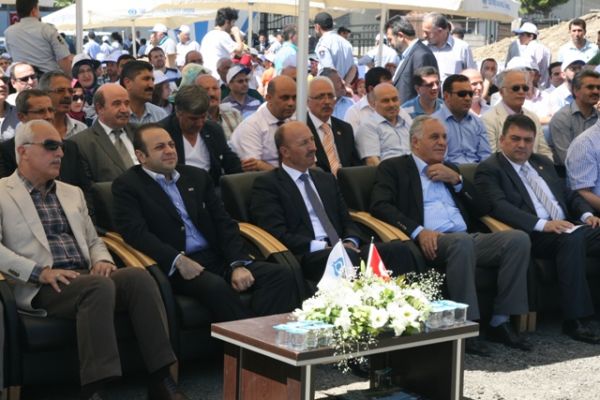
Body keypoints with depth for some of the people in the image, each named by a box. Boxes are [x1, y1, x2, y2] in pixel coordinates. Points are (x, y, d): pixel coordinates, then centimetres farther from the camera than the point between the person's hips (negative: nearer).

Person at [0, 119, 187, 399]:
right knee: (100, 286, -34)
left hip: (84, 279, 6)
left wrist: (102, 261, 1)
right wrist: (41, 272, -20)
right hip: (40, 287, -6)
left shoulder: (72, 193, 24)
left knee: (137, 276, -24)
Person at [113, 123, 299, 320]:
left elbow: (224, 223, 14)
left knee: (281, 275, -18)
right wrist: (178, 260, -22)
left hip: (217, 259, 6)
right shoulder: (127, 186, 5)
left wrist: (238, 264, -4)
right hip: (174, 267, -5)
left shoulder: (197, 176, 19)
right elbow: (136, 232, -9)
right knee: (216, 286, -37)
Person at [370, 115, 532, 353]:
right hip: (432, 242, -6)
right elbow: (379, 206, -5)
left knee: (518, 239, -19)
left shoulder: (450, 170, 29)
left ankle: (500, 322, -17)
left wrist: (456, 179, 8)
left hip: (467, 240, 6)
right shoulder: (394, 168, 12)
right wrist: (418, 231, -19)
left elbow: (481, 209, 25)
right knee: (462, 242, -38)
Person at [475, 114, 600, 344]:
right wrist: (544, 224, -24)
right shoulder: (489, 170, 3)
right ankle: (575, 320, -32)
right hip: (532, 236, -7)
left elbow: (569, 195, 27)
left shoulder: (543, 163, 26)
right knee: (572, 238, -35)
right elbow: (499, 207, -13)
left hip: (565, 227, 7)